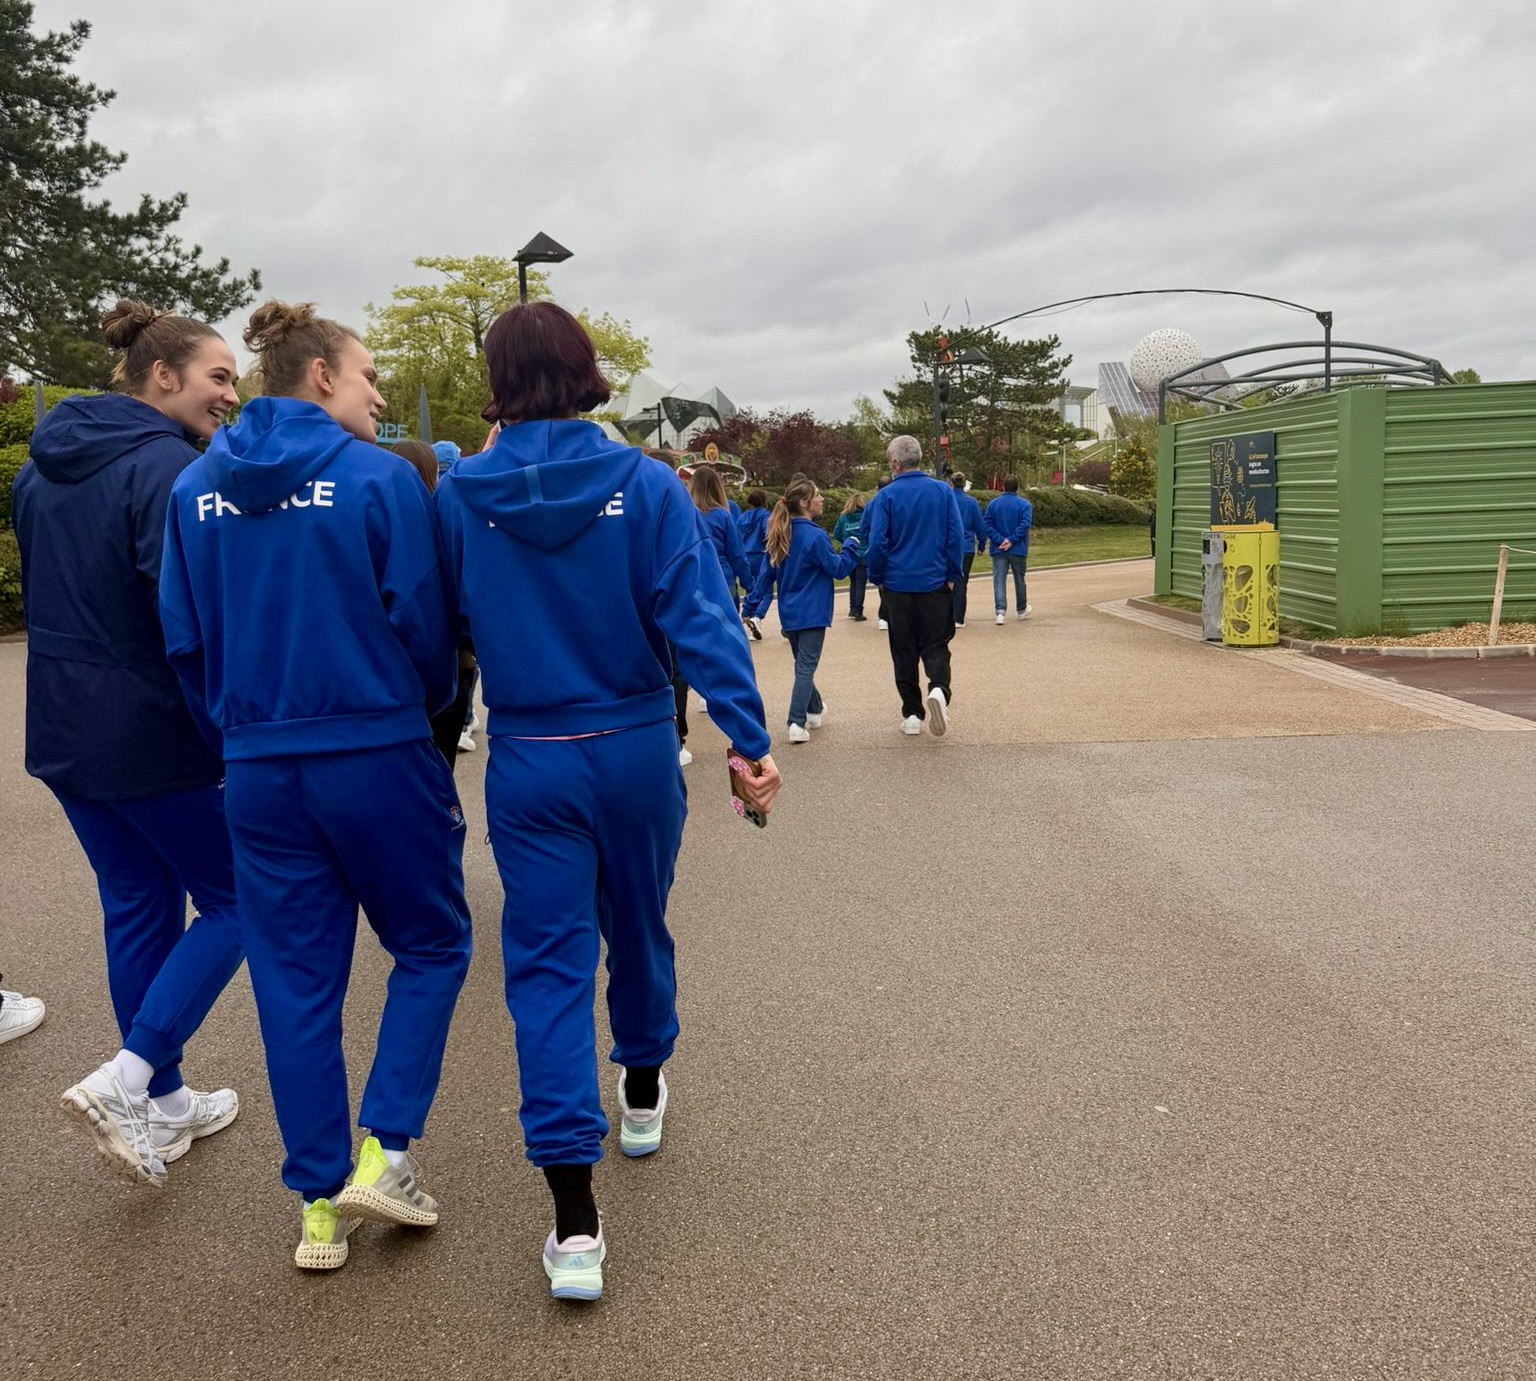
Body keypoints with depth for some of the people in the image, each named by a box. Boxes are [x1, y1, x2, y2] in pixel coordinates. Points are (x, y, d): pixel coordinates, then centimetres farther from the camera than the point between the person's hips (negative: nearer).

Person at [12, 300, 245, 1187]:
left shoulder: (46, 464, 9)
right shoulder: (170, 469, -18)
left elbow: (46, 585, 18)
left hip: (65, 726, 8)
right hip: (153, 734, -8)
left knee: (138, 907, 16)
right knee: (232, 900, 7)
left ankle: (163, 1104, 26)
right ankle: (124, 1082, -3)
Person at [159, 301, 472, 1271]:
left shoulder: (196, 487, 5)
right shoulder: (379, 477, -10)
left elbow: (184, 638, 6)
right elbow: (422, 623, -8)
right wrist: (427, 708, 11)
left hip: (258, 770, 5)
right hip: (379, 756, -4)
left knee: (296, 981, 12)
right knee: (431, 946, 16)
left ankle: (320, 1204, 20)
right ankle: (383, 1151, 7)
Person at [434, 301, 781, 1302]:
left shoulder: (459, 497, -6)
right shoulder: (644, 485, -10)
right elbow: (701, 619, -16)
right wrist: (751, 739, -15)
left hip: (529, 760, 0)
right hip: (636, 747, 1)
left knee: (548, 965, 3)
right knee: (638, 928, 22)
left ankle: (575, 1222, 0)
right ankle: (643, 1092, 47)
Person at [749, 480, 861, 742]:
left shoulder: (780, 536, 5)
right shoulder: (815, 537, -17)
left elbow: (767, 573, 9)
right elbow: (838, 569, -12)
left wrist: (754, 603, 13)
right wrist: (851, 547, -1)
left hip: (789, 613, 7)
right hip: (812, 612, -7)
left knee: (802, 665, 20)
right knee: (806, 668, -6)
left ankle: (815, 710, 35)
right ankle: (797, 724, -12)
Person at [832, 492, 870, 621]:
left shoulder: (843, 517, 1)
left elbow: (836, 535, 2)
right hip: (863, 555, -3)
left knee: (853, 582, 19)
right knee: (860, 584, 0)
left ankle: (852, 609, 21)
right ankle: (858, 612, -3)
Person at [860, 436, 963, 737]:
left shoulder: (886, 496, -7)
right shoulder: (944, 491, -1)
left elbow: (876, 542, -8)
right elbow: (955, 536, -2)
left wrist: (877, 577, 6)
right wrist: (952, 576, 8)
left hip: (897, 585, -1)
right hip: (935, 584, 1)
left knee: (904, 650, 10)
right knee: (936, 644, 9)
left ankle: (912, 713, 12)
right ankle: (939, 688, -20)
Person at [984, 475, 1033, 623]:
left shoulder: (993, 504, 2)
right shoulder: (1024, 504, -4)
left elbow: (987, 524, -7)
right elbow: (1025, 524, -17)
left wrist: (999, 540, -11)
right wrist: (1012, 540, -15)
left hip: (998, 549, 1)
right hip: (1018, 550, -1)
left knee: (999, 580, -2)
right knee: (1019, 580, 14)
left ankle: (1001, 611, -17)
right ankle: (1022, 610, 31)